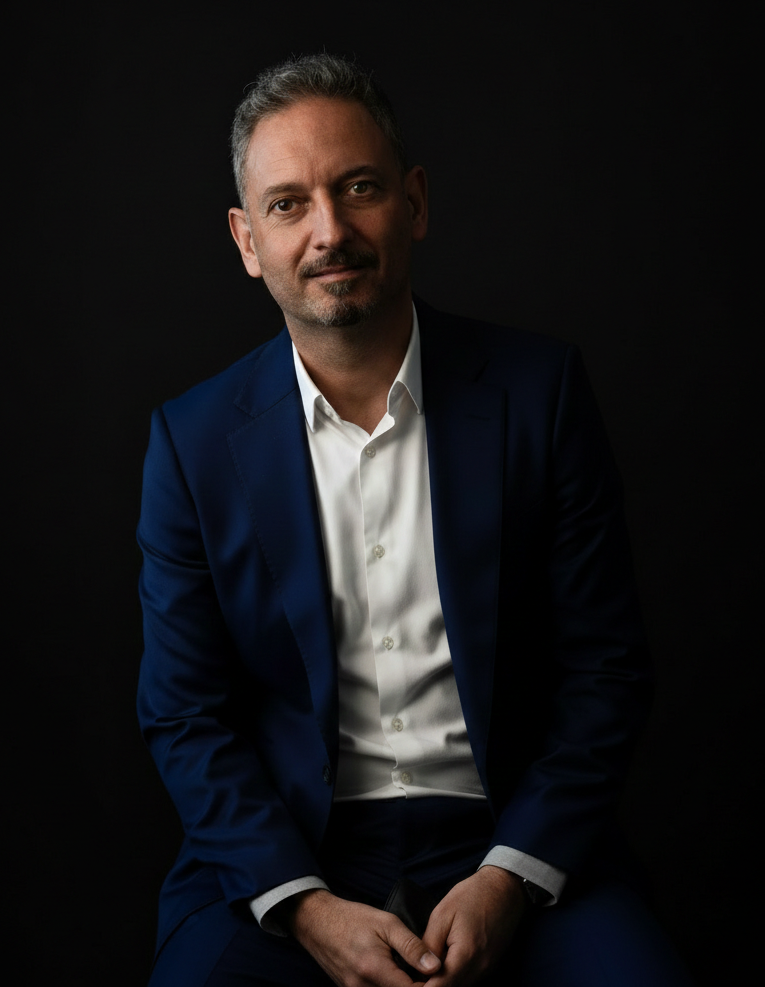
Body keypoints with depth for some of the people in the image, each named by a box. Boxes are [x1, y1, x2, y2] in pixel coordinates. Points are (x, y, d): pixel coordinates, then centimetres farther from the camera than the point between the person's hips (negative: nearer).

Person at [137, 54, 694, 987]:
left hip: (510, 839, 0)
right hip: (282, 849, 0)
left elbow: (604, 671, 0)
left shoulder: (540, 388, -2)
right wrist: (305, 907, -11)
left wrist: (510, 879, -11)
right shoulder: (194, 440, -1)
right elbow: (183, 715, 1)